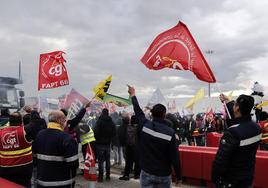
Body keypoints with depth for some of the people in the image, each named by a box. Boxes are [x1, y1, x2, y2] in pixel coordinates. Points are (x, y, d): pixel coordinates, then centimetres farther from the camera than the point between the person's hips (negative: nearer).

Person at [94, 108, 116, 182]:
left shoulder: (99, 121, -14)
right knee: (107, 160, 13)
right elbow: (114, 133, 7)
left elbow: (96, 132, -16)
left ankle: (101, 177, 2)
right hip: (108, 143, 5)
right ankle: (108, 176, 19)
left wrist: (97, 139, 3)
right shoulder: (111, 122, 3)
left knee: (101, 160, 0)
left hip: (100, 143, -5)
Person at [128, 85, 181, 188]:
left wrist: (133, 94, 25)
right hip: (164, 175, -1)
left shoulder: (144, 126, -9)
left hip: (147, 173, 1)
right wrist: (178, 176, 3)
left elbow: (138, 110, 9)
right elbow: (175, 157, -11)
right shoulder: (170, 133, -15)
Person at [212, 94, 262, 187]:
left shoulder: (233, 132, -30)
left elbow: (221, 160, -27)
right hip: (248, 178, 7)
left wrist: (214, 178, -11)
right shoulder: (256, 128, -7)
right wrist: (228, 102, 24)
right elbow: (240, 121, 14)